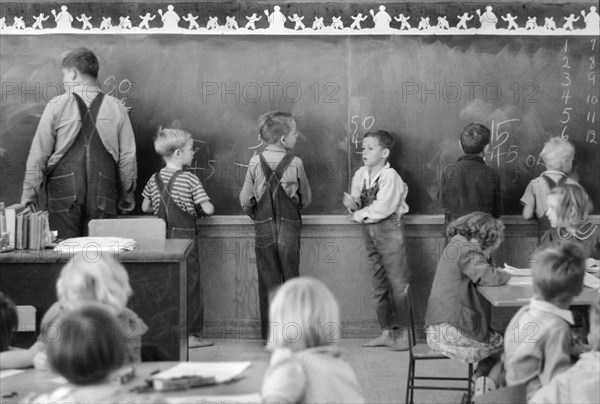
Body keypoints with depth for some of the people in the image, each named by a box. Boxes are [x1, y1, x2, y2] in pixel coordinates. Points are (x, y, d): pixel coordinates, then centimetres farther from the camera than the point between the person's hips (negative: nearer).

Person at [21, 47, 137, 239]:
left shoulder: (56, 106, 0)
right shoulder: (116, 108, 4)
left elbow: (38, 154, 0)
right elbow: (128, 157, 5)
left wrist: (29, 195, 6)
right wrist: (127, 197, 15)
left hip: (63, 194, -1)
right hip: (103, 194, 2)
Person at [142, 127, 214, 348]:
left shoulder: (155, 179, 5)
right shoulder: (189, 179, -11)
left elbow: (145, 207, 14)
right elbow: (208, 209, -13)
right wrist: (202, 209, 9)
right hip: (185, 237, -5)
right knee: (190, 285, 3)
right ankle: (191, 334, 4)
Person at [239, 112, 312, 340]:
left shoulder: (255, 162, -6)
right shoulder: (295, 163, -10)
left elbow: (245, 200, -1)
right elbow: (306, 199, 1)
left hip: (263, 230, 1)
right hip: (290, 229, -1)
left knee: (268, 281, 7)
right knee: (291, 280, 9)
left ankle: (270, 335, 10)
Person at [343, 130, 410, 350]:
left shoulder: (390, 176, -15)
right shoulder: (360, 175, 6)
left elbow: (382, 208, -21)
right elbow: (358, 205, 9)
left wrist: (360, 214, -9)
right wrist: (352, 204, -13)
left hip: (389, 228, -8)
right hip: (369, 231, 8)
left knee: (398, 281, -4)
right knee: (378, 284, 12)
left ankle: (405, 333, 3)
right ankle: (386, 332, 21)